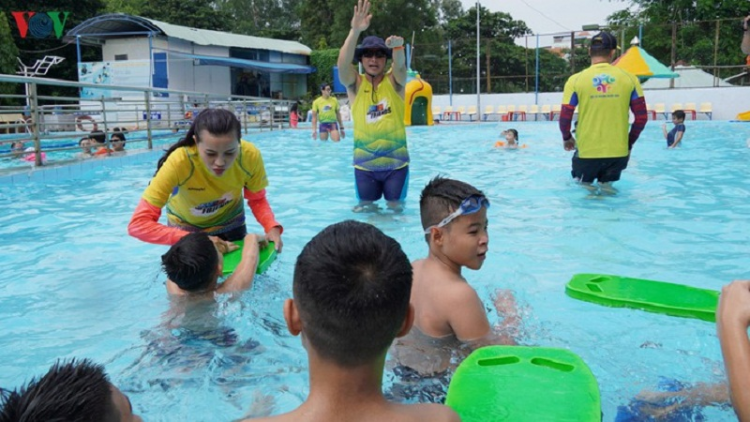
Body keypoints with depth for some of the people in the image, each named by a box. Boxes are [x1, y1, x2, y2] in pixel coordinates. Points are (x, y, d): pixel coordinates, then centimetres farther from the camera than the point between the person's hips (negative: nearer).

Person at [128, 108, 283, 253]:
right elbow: (138, 224, -39)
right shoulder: (179, 162, -39)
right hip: (186, 226, -2)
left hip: (230, 221, 2)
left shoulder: (250, 156, -32)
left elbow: (257, 200, -14)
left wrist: (272, 227, -34)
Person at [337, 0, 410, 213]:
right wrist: (355, 31, -36)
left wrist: (398, 47, -45)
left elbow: (400, 65, -21)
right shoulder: (355, 83, 0)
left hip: (396, 162, 0)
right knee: (365, 208, 8)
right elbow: (343, 64, -20)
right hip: (364, 163, 0)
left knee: (396, 207, 9)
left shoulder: (394, 81, 1)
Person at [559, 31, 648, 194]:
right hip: (618, 152, 2)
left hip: (587, 152, -2)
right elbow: (642, 118, 1)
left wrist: (567, 138, 14)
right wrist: (629, 143, 16)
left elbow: (565, 119, -7)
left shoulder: (576, 80, -6)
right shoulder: (629, 79, -1)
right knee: (607, 186, 25)